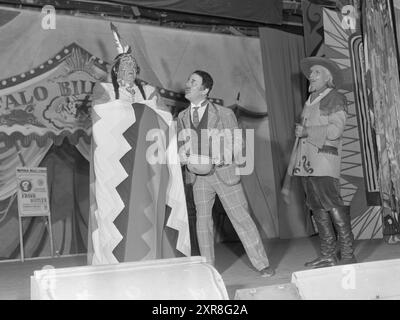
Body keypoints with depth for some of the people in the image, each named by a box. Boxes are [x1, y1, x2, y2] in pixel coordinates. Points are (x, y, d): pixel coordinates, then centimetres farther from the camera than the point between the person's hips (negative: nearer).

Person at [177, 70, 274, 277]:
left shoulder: (224, 114, -2)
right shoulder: (182, 117, 8)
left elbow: (236, 143, -2)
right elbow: (180, 144, 13)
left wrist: (217, 157, -18)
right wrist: (183, 156, -10)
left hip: (223, 172, -3)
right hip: (198, 175, 3)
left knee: (241, 217, 0)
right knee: (202, 220, 5)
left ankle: (262, 264, 10)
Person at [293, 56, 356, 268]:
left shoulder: (336, 99, -1)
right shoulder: (310, 102, 22)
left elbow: (335, 130, -12)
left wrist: (307, 132, -10)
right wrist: (300, 133, 8)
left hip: (325, 160, -8)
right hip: (307, 163, 8)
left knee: (333, 206, -10)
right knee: (317, 207, 7)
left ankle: (347, 254, -3)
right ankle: (328, 255, 13)